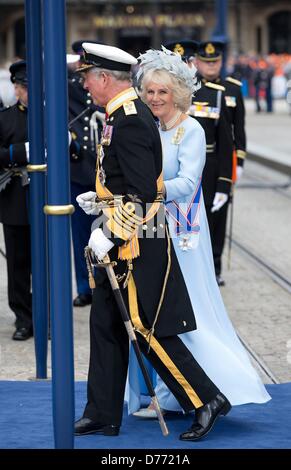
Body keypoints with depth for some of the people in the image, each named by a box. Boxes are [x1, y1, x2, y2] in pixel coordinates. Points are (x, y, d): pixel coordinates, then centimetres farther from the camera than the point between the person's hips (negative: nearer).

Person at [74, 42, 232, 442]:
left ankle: (207, 400, 4)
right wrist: (101, 199, 14)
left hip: (136, 242, -10)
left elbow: (143, 191, -25)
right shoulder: (128, 113, 11)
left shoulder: (129, 121, -20)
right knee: (106, 324, 12)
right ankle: (103, 415, 18)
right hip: (124, 240, 10)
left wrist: (110, 234, -22)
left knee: (149, 330, -4)